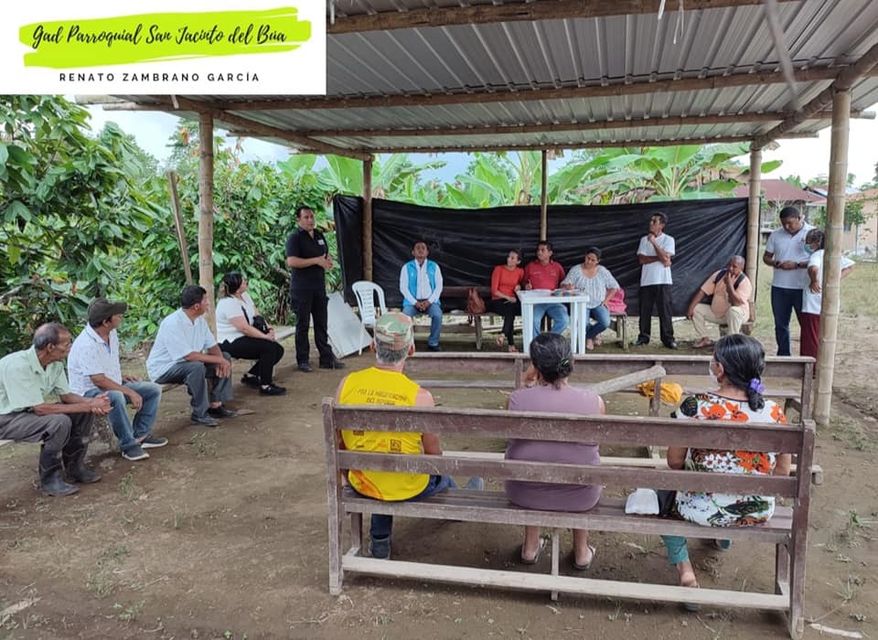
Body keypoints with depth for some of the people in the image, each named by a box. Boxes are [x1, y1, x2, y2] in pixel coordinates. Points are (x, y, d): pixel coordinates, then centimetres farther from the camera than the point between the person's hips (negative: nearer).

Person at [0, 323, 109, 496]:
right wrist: (86, 406, -27)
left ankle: (74, 467, 8)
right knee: (60, 422, -30)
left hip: (32, 410, 8)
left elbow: (65, 395, 4)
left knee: (84, 413, -3)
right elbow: (40, 409, -31)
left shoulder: (55, 363, -5)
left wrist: (91, 402, -16)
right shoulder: (18, 366, -31)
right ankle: (49, 480, -13)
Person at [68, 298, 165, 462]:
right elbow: (99, 380, -29)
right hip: (89, 392, -9)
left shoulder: (111, 334, 2)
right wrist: (130, 392, -26)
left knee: (154, 390, 0)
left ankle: (140, 435, 4)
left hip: (113, 387, 9)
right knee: (116, 397, -40)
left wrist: (121, 377, 6)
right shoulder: (86, 345, -26)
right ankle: (128, 445, -25)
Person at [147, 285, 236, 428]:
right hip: (163, 369, -9)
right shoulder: (172, 324, -27)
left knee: (226, 357, -1)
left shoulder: (200, 320, 0)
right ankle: (199, 413, -21)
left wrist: (221, 360, -18)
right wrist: (218, 359, -26)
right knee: (197, 367, -36)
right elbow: (189, 356, -32)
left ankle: (215, 404, 0)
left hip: (187, 363, 9)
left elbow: (212, 345, 4)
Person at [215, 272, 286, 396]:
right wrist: (265, 336, -21)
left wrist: (269, 329, -8)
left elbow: (257, 315, 9)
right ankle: (265, 386, -15)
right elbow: (244, 328, -26)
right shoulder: (229, 303, -21)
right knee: (269, 347, -25)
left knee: (278, 350, -1)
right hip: (230, 344, -10)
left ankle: (250, 376, 13)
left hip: (243, 339, 10)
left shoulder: (244, 296, 8)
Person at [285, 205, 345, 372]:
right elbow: (291, 261, -20)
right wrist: (316, 261, -19)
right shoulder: (295, 237, -8)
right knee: (303, 325, 2)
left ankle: (327, 358, 16)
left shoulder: (319, 235, 13)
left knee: (321, 324, 10)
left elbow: (327, 255, 26)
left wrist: (328, 262, 1)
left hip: (319, 286, 6)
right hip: (302, 288, -6)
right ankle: (303, 361, 10)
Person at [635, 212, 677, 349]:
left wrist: (653, 242, -13)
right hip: (646, 281, 3)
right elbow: (641, 259, -1)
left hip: (663, 281, -3)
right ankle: (643, 337, 14)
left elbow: (665, 258, -14)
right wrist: (659, 258, -11)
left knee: (664, 310, -2)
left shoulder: (668, 240, 0)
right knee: (645, 310, 5)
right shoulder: (644, 239, 9)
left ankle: (668, 338, 4)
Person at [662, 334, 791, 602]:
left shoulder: (694, 407, -21)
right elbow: (782, 472, -2)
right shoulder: (774, 413, -14)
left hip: (704, 512, -3)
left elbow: (674, 463, -10)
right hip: (759, 513, 4)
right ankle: (723, 537, 59)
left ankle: (683, 566, 17)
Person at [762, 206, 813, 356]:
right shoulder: (776, 235, 7)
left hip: (803, 288, -4)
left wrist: (797, 264, -20)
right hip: (779, 287, 4)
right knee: (781, 325, 12)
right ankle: (783, 355, 23)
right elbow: (766, 256, 12)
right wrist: (775, 263, -9)